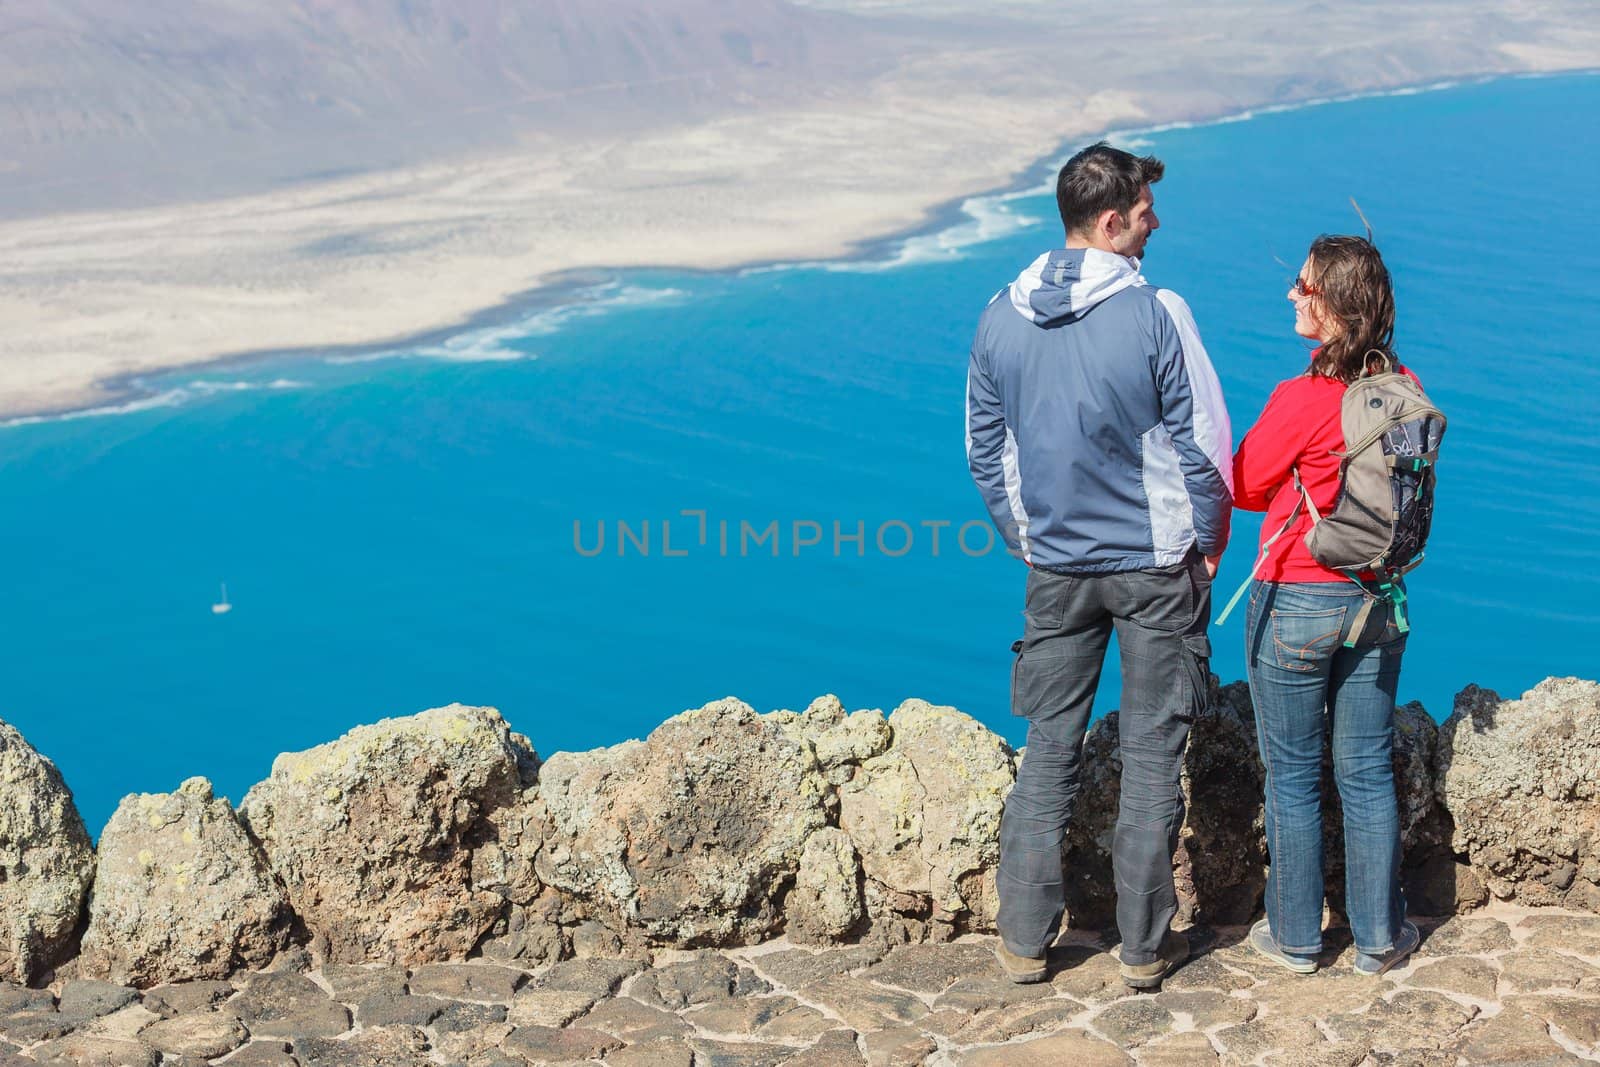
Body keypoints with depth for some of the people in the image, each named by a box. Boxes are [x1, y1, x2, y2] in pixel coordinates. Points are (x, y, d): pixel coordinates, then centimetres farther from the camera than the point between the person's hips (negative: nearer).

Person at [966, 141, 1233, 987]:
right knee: (1152, 753, 6)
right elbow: (1204, 444, -10)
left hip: (1055, 566, 4)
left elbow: (984, 449, 8)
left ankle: (1024, 939, 17)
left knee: (1050, 746, 12)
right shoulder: (1156, 313, -15)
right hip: (1156, 564, -4)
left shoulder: (1001, 317, 0)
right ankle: (1144, 946, 15)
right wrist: (1210, 543, 4)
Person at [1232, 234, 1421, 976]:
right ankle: (1379, 937, 23)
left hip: (1297, 605, -5)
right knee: (1368, 772, 15)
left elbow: (1243, 487, -7)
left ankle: (1294, 936, 20)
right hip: (1378, 602, 5)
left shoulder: (1301, 400, -21)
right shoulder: (1406, 392, -3)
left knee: (1293, 776, 9)